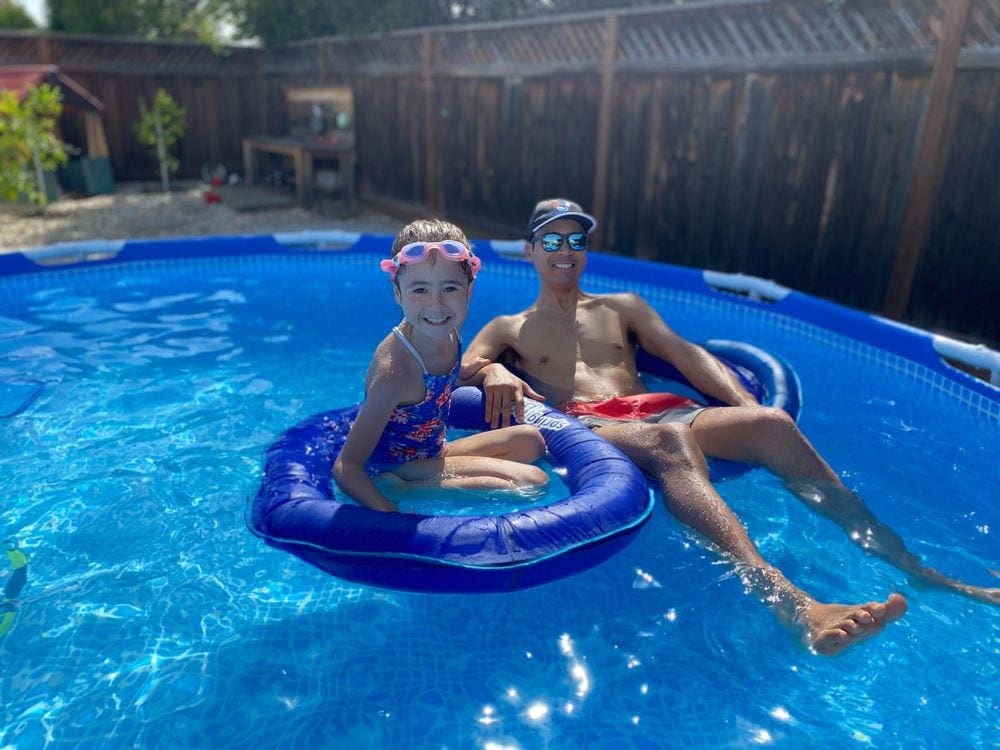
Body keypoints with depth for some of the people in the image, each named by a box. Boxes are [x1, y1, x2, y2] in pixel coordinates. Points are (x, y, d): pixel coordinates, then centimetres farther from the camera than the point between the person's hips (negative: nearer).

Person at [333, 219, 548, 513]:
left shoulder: (447, 329, -9)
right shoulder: (395, 370, -32)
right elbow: (346, 466, -30)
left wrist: (472, 371, 4)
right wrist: (388, 512, -41)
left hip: (432, 452, 8)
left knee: (529, 439, 14)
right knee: (533, 481, -14)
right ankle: (405, 490, -13)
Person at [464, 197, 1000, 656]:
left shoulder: (622, 307, 28)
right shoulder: (508, 329, 22)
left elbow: (687, 354, 15)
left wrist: (748, 407, -2)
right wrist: (493, 371, -21)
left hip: (655, 413, 4)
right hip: (583, 427, -3)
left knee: (771, 424, -25)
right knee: (670, 442, -39)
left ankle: (910, 566, -22)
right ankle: (795, 606, -58)